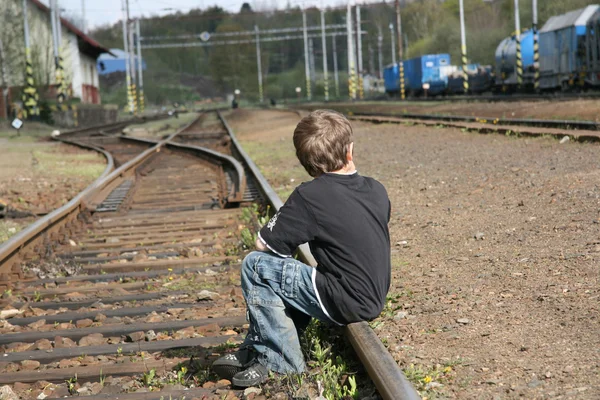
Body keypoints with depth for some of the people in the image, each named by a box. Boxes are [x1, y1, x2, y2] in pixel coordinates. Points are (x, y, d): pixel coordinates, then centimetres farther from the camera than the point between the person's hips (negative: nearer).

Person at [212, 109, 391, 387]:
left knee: (256, 266, -4)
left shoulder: (308, 196, -15)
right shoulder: (377, 190, 5)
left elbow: (264, 244, -9)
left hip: (345, 303, -8)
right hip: (373, 299, 8)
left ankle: (281, 361, 3)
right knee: (287, 276, 26)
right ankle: (254, 351, 26)